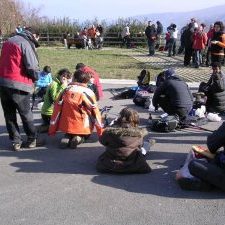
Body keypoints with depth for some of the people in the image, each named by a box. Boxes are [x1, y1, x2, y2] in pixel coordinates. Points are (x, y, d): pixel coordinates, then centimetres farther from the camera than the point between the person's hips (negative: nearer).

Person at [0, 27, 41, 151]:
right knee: (26, 113, 7)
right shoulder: (26, 44, -8)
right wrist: (36, 77, 6)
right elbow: (32, 68, -15)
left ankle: (16, 141, 15)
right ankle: (32, 139, 18)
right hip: (18, 85, -7)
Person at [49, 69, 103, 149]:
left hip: (66, 127, 3)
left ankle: (67, 137, 1)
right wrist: (101, 132, 1)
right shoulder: (88, 92, -7)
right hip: (82, 128, -3)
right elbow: (95, 111, -7)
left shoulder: (66, 90, 2)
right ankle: (79, 137, -3)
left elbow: (57, 109, 2)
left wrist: (52, 130, 10)